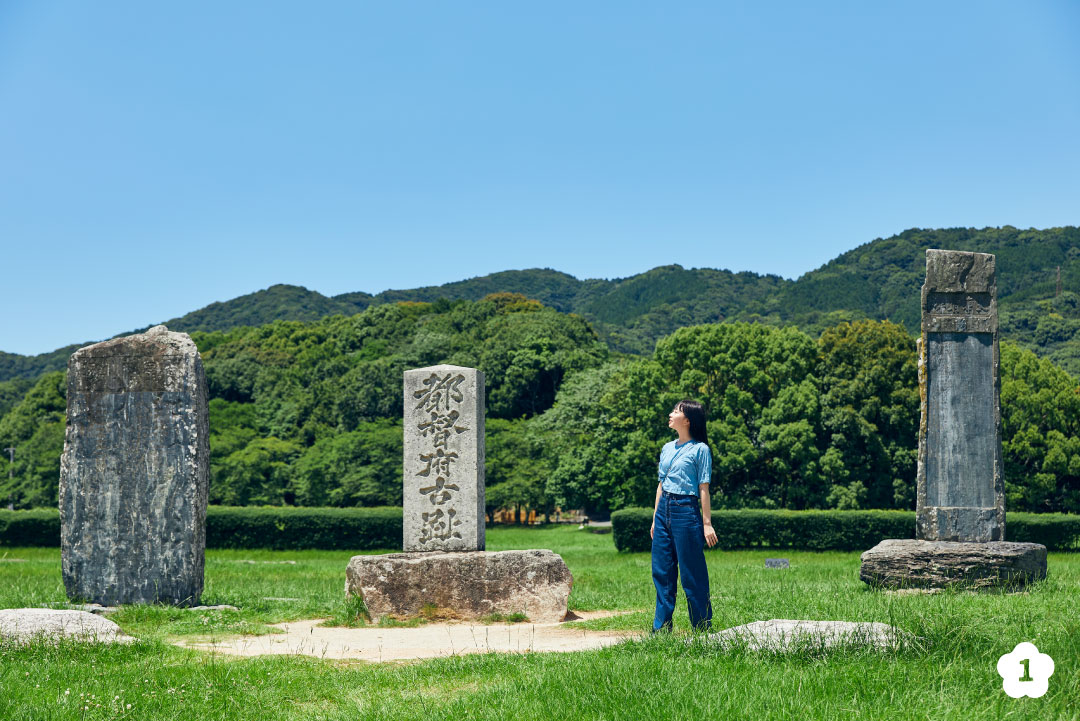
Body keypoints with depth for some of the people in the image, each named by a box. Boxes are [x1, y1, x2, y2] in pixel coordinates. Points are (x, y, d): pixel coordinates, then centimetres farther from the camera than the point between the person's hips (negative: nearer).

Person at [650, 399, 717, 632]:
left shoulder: (700, 449, -5)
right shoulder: (667, 448, 14)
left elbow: (704, 489, -7)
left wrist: (707, 523, -9)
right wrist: (655, 518, 16)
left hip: (686, 511, -7)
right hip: (664, 510, 7)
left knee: (692, 574, -2)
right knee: (661, 571, 7)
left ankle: (702, 629, 7)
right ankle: (661, 628, 13)